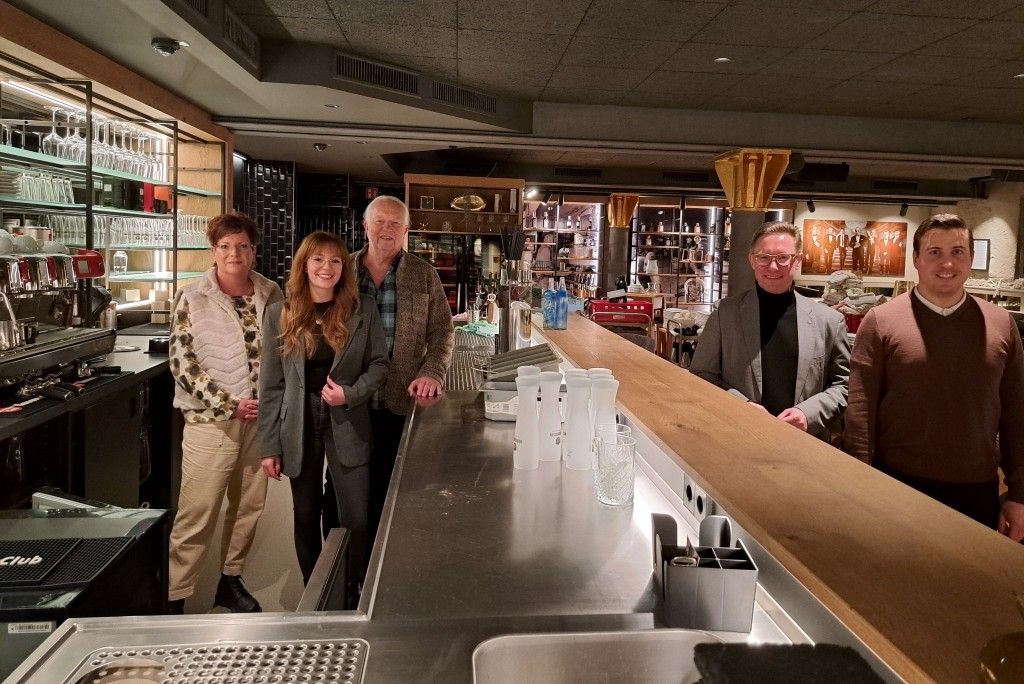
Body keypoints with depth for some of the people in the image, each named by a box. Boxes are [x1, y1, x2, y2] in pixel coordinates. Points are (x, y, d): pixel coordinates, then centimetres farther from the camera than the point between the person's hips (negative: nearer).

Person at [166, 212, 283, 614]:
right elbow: (181, 363, -8)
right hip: (212, 420, -4)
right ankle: (174, 598, 15)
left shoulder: (271, 295, 5)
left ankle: (231, 581, 32)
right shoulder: (192, 299, -5)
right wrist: (229, 404, -14)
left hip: (261, 417, 4)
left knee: (249, 506, 13)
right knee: (196, 517, 0)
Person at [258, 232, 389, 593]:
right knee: (306, 517, 13)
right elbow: (271, 384, 1)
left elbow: (379, 364, 4)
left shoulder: (363, 310, -2)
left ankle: (346, 596, 22)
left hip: (348, 425, -1)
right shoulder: (280, 314, 0)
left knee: (355, 520, 0)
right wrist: (269, 444, -1)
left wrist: (351, 393, -15)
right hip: (299, 427, 1)